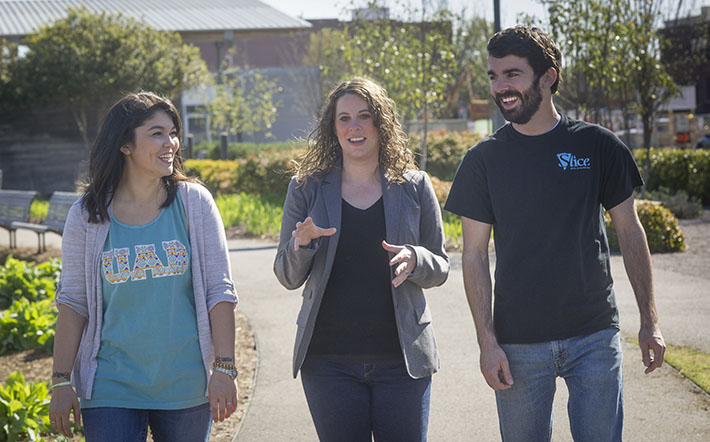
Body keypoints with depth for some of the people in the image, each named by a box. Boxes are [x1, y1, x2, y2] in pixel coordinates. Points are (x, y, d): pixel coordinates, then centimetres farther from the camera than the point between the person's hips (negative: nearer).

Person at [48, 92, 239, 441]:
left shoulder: (194, 203, -1)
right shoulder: (87, 215, -1)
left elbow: (220, 291, -1)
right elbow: (73, 302, 3)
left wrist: (224, 369, -7)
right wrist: (61, 381, -1)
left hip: (186, 386, 1)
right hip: (112, 387, -1)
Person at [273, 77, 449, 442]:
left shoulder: (414, 187, 5)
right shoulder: (307, 188, 4)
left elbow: (440, 268, 8)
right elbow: (288, 278, 6)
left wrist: (414, 260, -15)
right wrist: (301, 245, -16)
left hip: (402, 358, 0)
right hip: (329, 360, 0)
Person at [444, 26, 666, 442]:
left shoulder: (597, 145, 0)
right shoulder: (484, 159, 1)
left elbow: (630, 233, 6)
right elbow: (475, 256, 1)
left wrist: (650, 321, 3)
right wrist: (487, 342, -6)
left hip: (595, 338, 0)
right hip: (519, 343, 0)